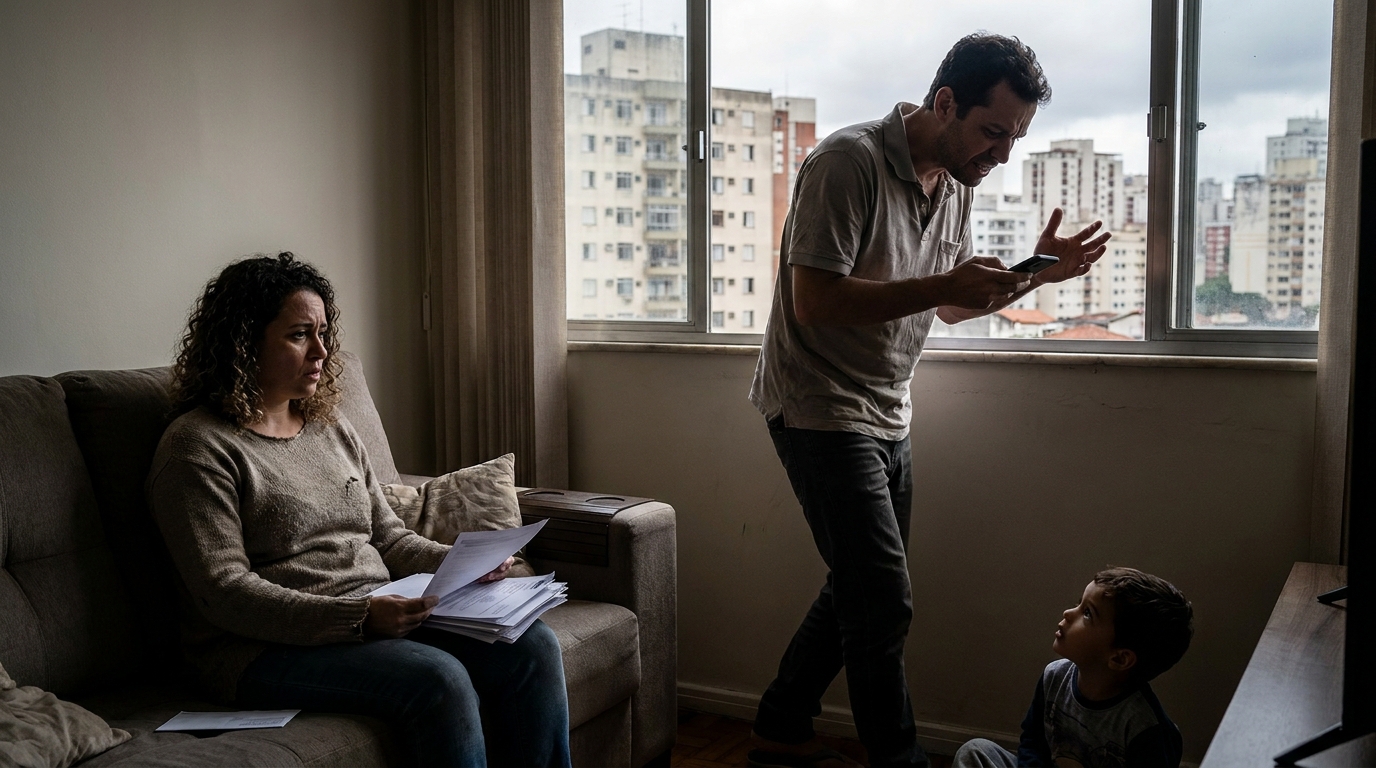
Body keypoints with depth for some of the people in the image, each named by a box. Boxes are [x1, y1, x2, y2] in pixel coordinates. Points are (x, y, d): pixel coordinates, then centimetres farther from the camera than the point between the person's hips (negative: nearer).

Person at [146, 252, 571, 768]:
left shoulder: (332, 429, 17)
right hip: (267, 647, -7)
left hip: (382, 617, 7)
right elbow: (225, 592, -15)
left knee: (531, 646, -14)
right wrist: (358, 616, -25)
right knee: (439, 679, -31)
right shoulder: (197, 447, -6)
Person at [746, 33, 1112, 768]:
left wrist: (1033, 274, 0)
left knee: (858, 591, 15)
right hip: (821, 409, -9)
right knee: (884, 601, -9)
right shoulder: (849, 162, -18)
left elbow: (953, 304, 17)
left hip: (888, 415, 9)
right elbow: (815, 302, -24)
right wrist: (943, 285, -28)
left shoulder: (955, 186, 9)